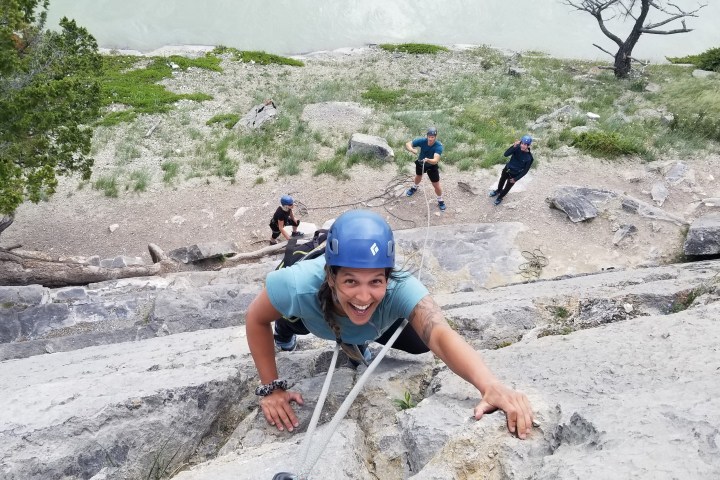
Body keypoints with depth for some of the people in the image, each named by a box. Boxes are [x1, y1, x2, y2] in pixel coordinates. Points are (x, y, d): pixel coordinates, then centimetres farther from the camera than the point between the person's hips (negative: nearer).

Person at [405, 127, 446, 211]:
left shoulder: (438, 146, -37)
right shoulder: (422, 140, -30)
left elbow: (435, 160, -48)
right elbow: (408, 144, -25)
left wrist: (428, 160, -69)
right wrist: (412, 150, -46)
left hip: (432, 166, -3)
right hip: (420, 163, 3)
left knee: (436, 185, 2)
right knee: (418, 176, 31)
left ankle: (440, 201, 30)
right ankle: (415, 187, 65)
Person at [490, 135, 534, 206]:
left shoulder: (529, 158, -27)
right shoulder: (517, 148, -21)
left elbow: (525, 170, -17)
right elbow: (506, 154, -31)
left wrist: (516, 179, -14)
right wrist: (514, 146, -44)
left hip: (514, 174, -3)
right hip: (507, 169, 3)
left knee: (507, 187, 18)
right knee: (501, 181, 28)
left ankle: (500, 197, 48)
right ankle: (498, 191, 61)